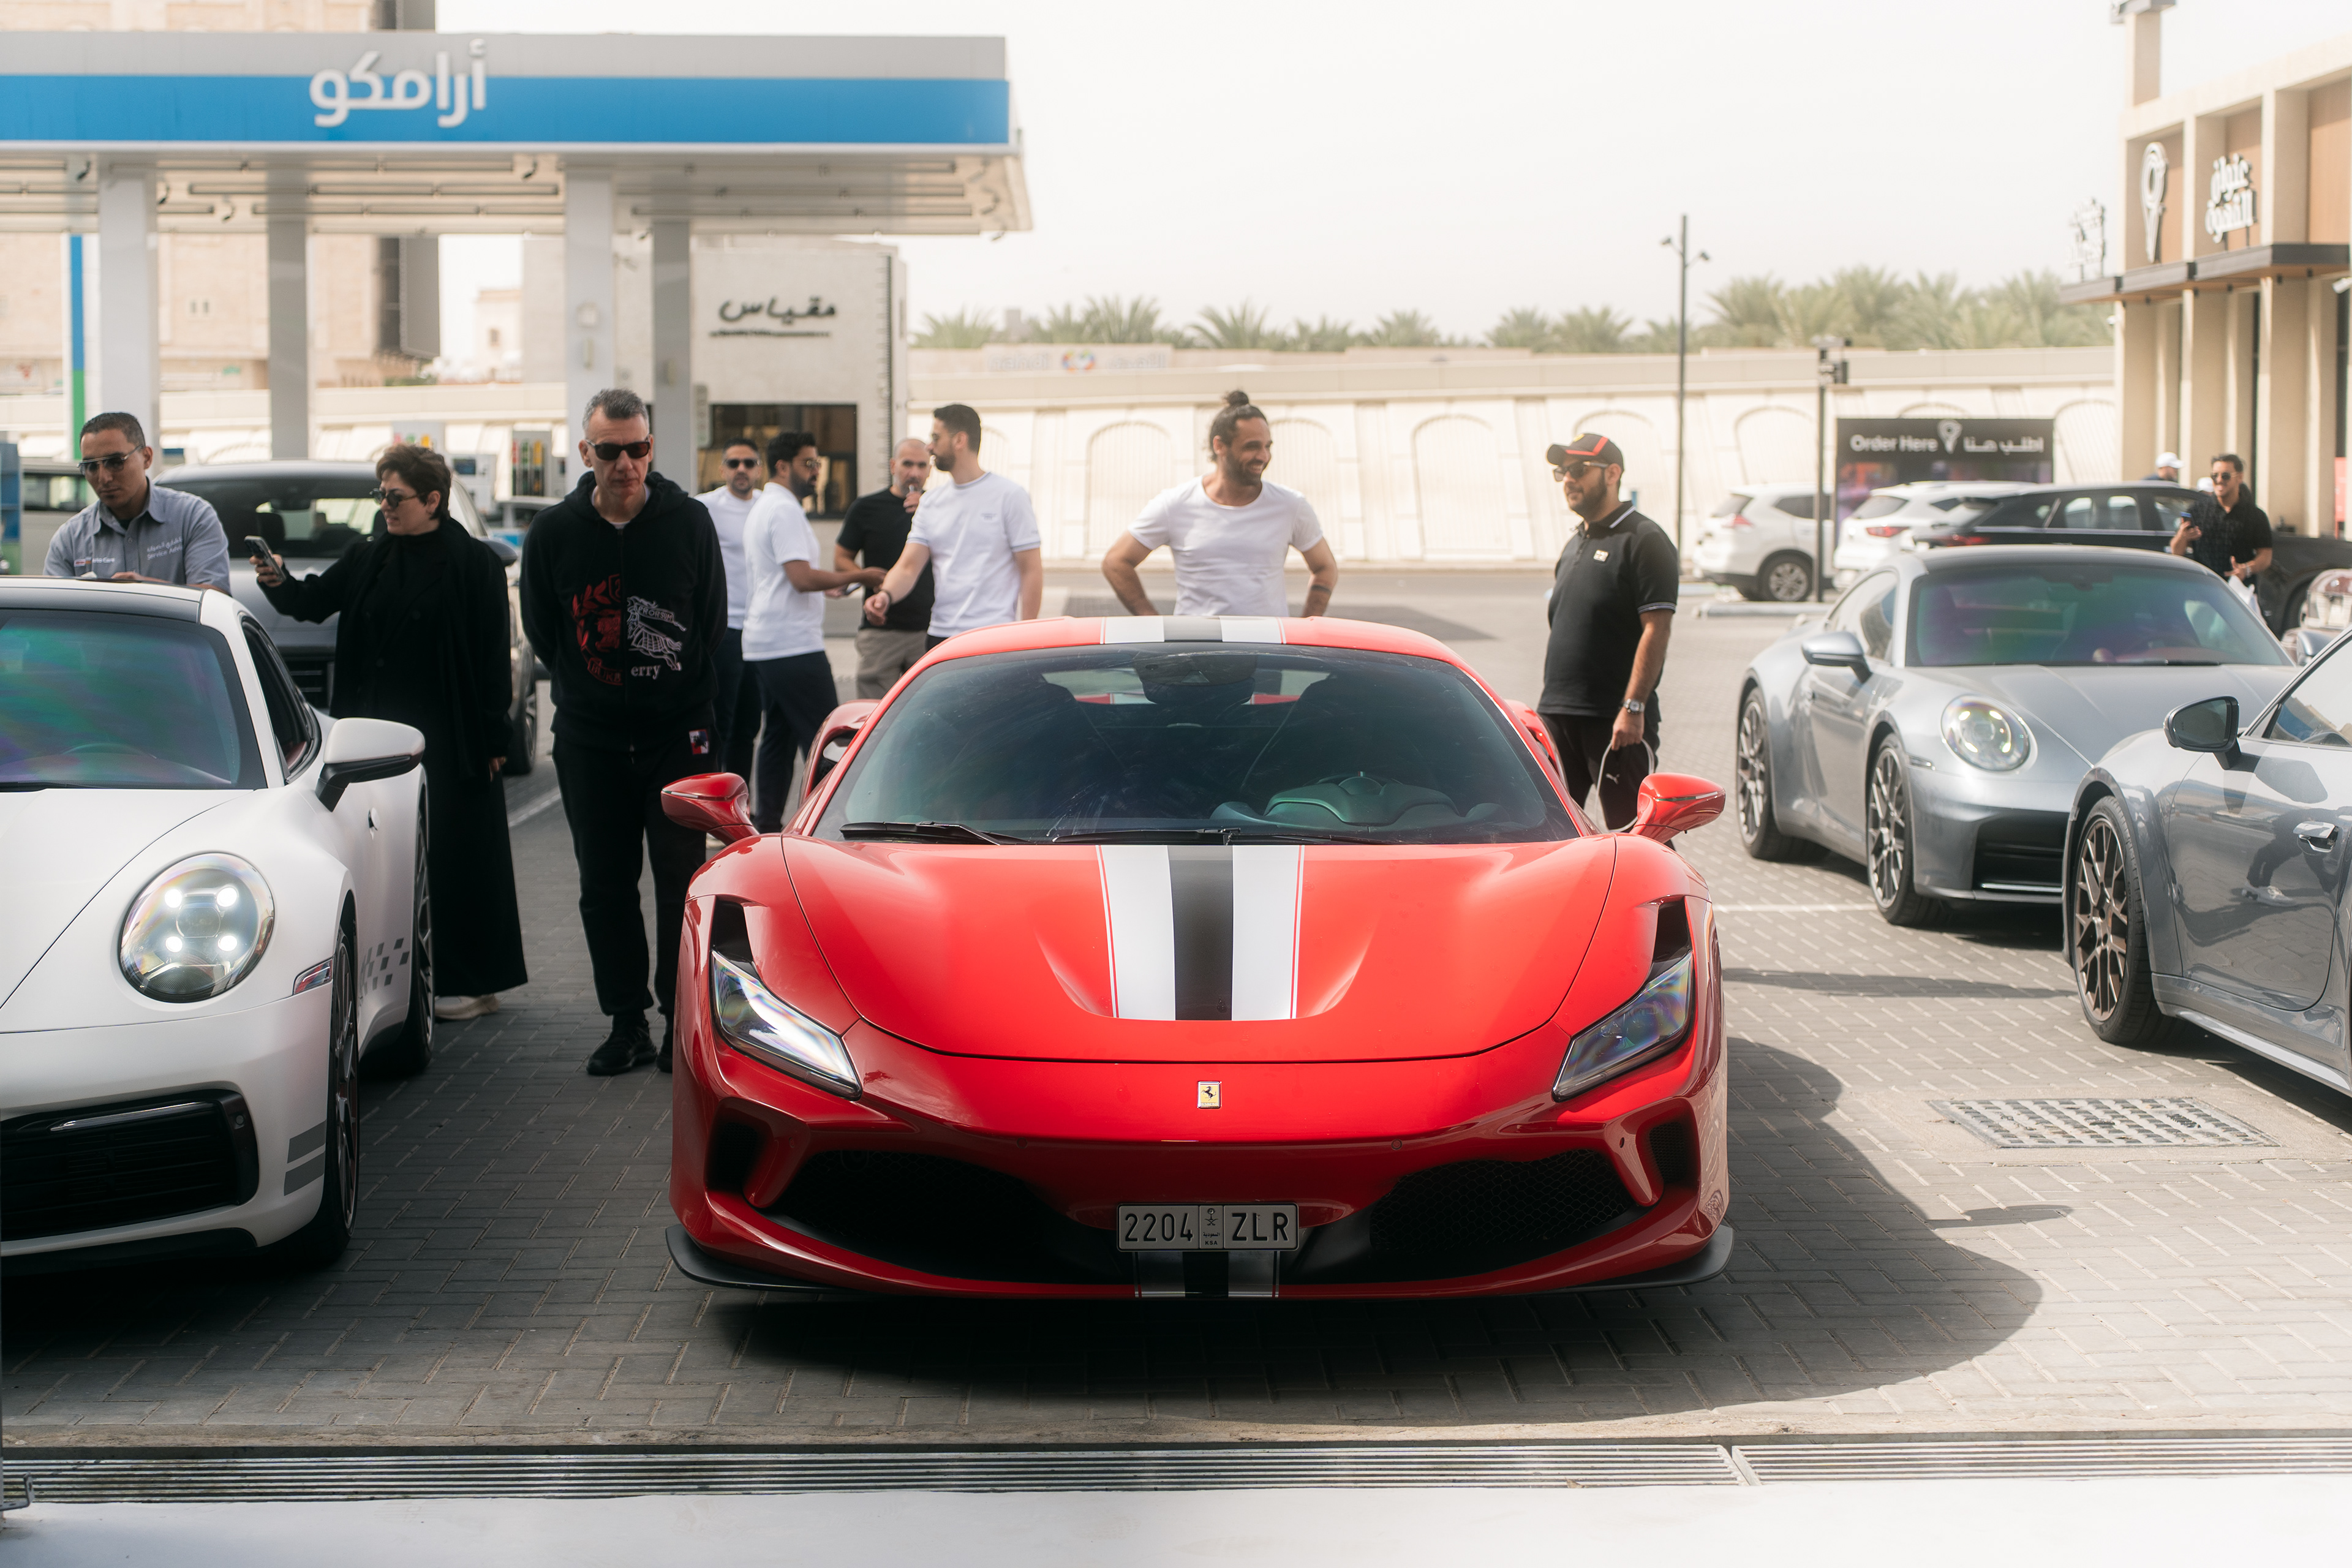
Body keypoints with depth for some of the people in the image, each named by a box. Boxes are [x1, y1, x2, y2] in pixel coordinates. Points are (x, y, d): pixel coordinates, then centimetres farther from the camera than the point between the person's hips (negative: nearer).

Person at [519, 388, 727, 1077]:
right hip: (590, 737, 2)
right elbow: (541, 633, 10)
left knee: (681, 880, -3)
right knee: (605, 886, 6)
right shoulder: (554, 531, -1)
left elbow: (712, 622, 6)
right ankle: (626, 1023, 14)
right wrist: (589, 689, 11)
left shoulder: (689, 521, -4)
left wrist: (679, 693, 6)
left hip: (678, 734, -2)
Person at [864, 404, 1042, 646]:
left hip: (993, 639, -5)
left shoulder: (1010, 496, -2)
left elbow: (1032, 571, -4)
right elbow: (908, 566, 6)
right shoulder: (931, 500, 14)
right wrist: (886, 595, -16)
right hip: (939, 636, 5)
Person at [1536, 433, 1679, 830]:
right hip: (1558, 715, 8)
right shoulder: (1575, 544, 20)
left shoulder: (1644, 540, -8)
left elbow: (1657, 629, -15)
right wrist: (1548, 700, 18)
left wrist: (1633, 707, -22)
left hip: (1615, 720, -8)